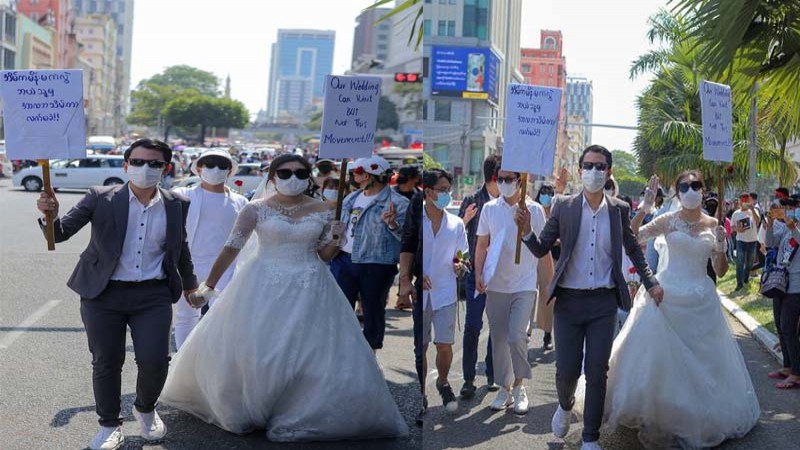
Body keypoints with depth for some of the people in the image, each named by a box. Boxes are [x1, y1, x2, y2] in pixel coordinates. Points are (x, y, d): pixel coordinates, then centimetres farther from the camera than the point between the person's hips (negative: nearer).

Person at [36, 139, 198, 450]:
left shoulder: (176, 205, 4)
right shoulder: (100, 199, -4)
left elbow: (180, 247, 21)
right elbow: (61, 233, -6)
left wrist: (189, 282, 34)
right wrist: (50, 215, -29)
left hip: (153, 296, 1)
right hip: (104, 295, -1)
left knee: (154, 361, -6)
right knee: (106, 363, 6)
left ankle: (146, 410, 26)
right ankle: (109, 425, 28)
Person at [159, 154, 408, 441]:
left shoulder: (324, 211, 1)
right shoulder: (256, 209, -5)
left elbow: (325, 256, 10)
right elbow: (231, 248, -2)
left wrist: (335, 239, -11)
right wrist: (209, 286, 0)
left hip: (309, 290, 1)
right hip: (263, 287, -1)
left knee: (311, 350, -2)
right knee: (248, 349, 1)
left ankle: (303, 414, 15)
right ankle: (245, 410, 22)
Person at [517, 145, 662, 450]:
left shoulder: (619, 210, 3)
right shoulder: (564, 208, 0)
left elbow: (633, 250, 17)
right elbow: (541, 250, 2)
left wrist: (650, 283, 14)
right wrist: (526, 231, -16)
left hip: (604, 302, 1)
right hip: (569, 301, -1)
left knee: (597, 373, 2)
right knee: (566, 371, 0)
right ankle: (565, 406, 35)